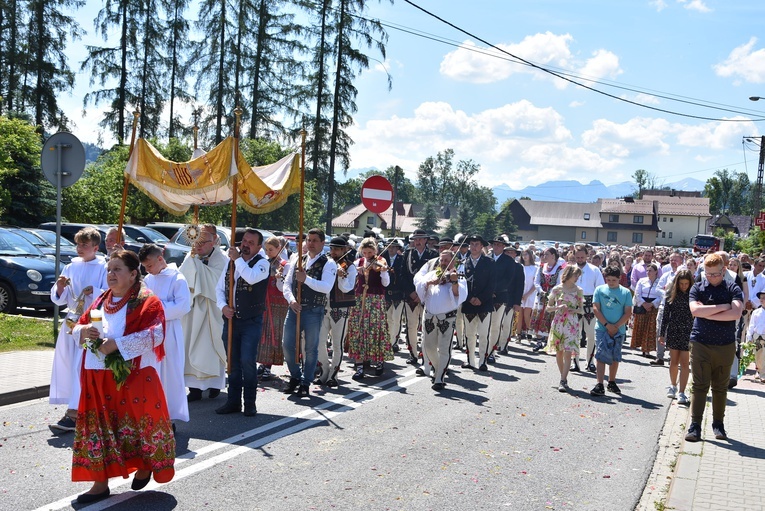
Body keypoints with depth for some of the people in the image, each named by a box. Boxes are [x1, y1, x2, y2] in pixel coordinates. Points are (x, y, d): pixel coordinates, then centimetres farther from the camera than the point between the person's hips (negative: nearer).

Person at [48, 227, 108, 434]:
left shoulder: (104, 268, -3)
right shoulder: (71, 267, 12)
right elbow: (59, 299, 13)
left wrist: (94, 291, -25)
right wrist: (60, 287, -7)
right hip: (72, 320, 6)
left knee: (82, 367, -11)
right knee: (67, 363, 8)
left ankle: (74, 413, -12)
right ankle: (76, 410, 20)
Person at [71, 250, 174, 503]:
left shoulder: (147, 301, -7)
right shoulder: (101, 300, 14)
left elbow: (154, 334, -19)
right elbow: (79, 326, 18)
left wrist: (116, 344, -23)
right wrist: (83, 331, -7)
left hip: (134, 376, -6)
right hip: (97, 377, 6)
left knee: (138, 423, 4)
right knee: (98, 427, 6)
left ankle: (145, 465, 30)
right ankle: (100, 483, 14)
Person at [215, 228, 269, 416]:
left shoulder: (262, 263, -6)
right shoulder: (231, 262, 10)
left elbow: (252, 278, -28)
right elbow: (219, 288, 14)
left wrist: (237, 259, -18)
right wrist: (223, 306, -4)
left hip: (251, 322, -5)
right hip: (231, 319, 5)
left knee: (247, 361, -9)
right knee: (233, 363, 11)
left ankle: (250, 403, 4)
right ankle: (233, 402, 21)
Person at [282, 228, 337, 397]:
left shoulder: (328, 264, -4)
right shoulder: (298, 260, 10)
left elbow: (326, 287, -18)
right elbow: (287, 283, 8)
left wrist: (306, 279, -27)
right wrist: (291, 300, -9)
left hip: (314, 311, -4)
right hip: (294, 308, 4)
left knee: (311, 348, 4)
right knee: (287, 345, 5)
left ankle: (305, 383, 18)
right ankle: (295, 377, 26)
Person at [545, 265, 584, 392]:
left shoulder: (578, 291, 5)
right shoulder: (557, 289, 2)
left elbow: (582, 310, 11)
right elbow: (548, 307, 7)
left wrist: (574, 310, -11)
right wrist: (558, 307, -12)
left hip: (572, 324, -1)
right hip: (558, 322, 1)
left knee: (568, 352, -10)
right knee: (559, 352, 5)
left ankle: (563, 381, -10)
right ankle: (564, 378, 20)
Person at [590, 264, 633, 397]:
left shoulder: (626, 292, 3)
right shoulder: (600, 290, 2)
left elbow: (628, 313, 0)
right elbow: (596, 309, -3)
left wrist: (616, 326, -11)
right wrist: (607, 325, -12)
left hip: (619, 330, 1)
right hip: (602, 328, -1)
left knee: (615, 357, 10)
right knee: (601, 355, -9)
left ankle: (612, 382, 26)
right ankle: (599, 385, -11)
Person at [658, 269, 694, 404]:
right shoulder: (671, 294, 1)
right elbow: (665, 314, 5)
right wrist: (662, 333, 4)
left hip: (688, 332, -1)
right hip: (673, 331, 1)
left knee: (684, 362, -4)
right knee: (674, 361, 10)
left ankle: (681, 392, -2)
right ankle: (673, 386, 30)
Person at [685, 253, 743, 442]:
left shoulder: (733, 289, 1)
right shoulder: (697, 288, 3)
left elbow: (736, 313, -15)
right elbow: (695, 310, -14)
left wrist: (708, 313, -13)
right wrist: (723, 307, -12)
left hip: (725, 346, 1)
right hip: (700, 344, 0)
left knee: (720, 387, 10)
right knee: (699, 386, -2)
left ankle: (718, 424, 20)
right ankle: (695, 425, -1)